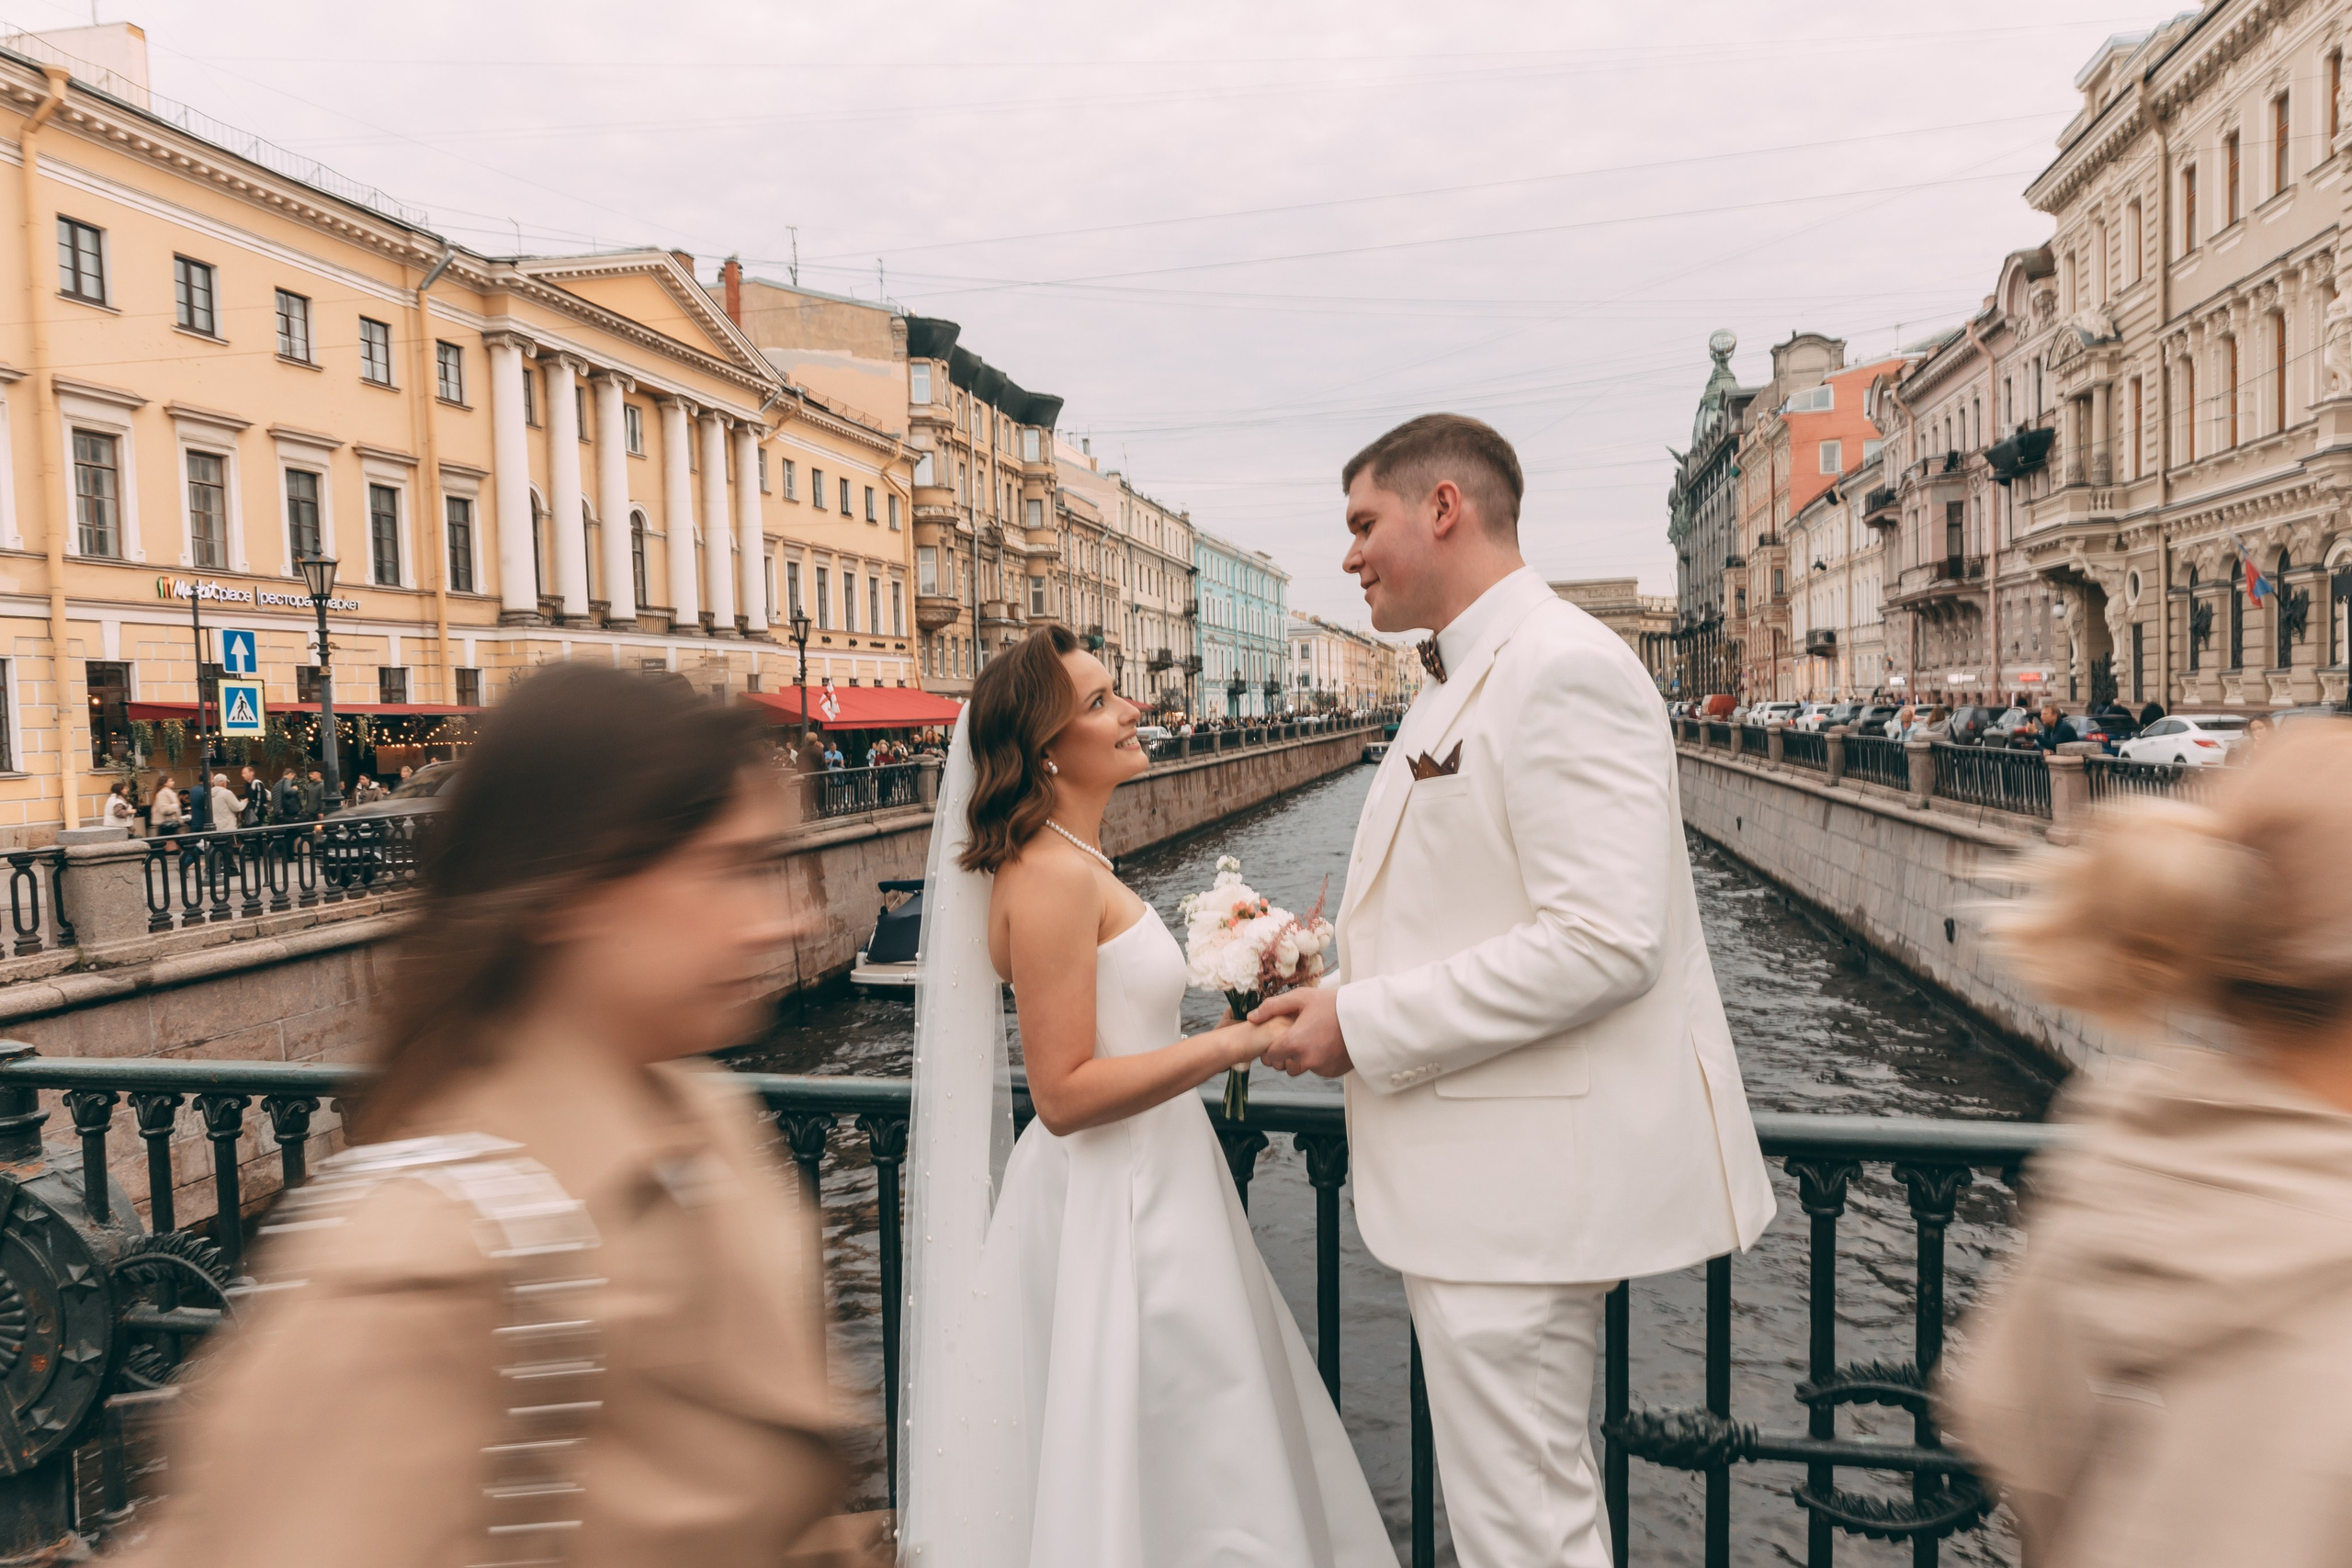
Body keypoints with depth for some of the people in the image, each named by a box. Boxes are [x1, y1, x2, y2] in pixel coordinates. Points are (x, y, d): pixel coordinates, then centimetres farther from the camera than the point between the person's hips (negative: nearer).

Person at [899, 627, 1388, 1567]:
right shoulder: (1051, 877, -21)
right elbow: (1064, 1093, -23)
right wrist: (1233, 1043, -24)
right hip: (1118, 1207, -10)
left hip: (1139, 1186, 10)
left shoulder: (1074, 863, 10)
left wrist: (1242, 987, 10)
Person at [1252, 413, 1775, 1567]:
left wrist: (1366, 1025, -19)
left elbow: (1604, 941, -26)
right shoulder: (1462, 682, 16)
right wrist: (1335, 989, 8)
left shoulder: (1563, 668, -17)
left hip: (1523, 1173, -10)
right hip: (1476, 1170, 10)